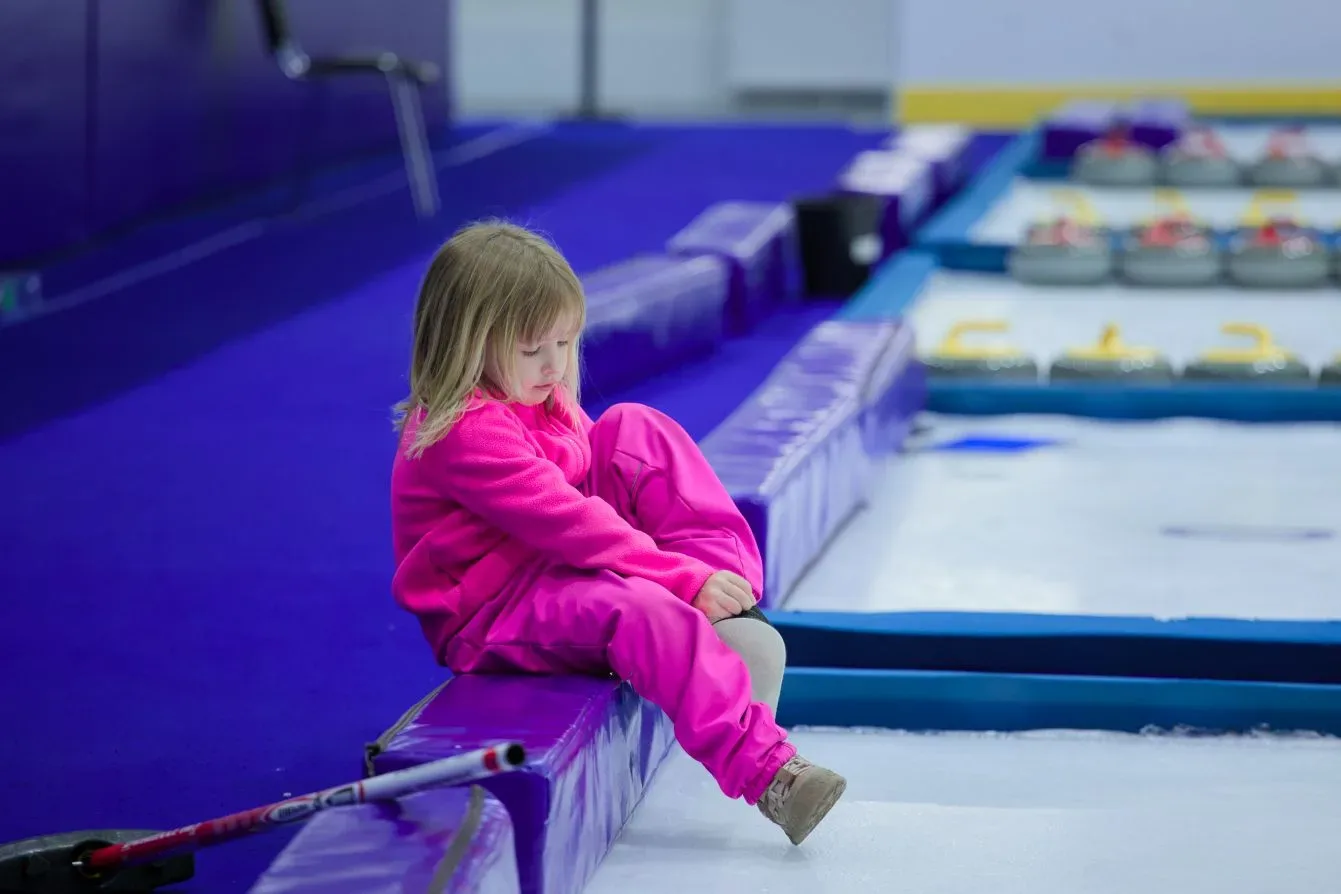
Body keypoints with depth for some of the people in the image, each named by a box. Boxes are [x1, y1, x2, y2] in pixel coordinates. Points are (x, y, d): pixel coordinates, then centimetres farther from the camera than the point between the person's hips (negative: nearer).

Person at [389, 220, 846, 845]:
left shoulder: (543, 397, 6)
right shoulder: (466, 433, -25)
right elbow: (567, 523, -30)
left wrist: (707, 571, -5)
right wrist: (684, 578, -29)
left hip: (558, 567, 10)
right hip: (490, 619, -9)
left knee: (633, 428, -5)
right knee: (636, 606, -39)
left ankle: (732, 590, -13)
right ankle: (765, 771, -41)